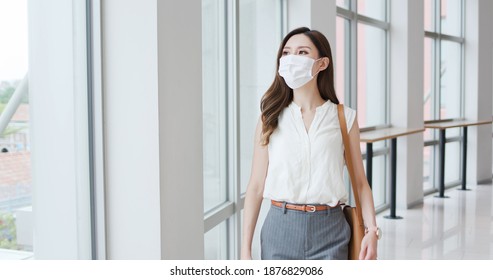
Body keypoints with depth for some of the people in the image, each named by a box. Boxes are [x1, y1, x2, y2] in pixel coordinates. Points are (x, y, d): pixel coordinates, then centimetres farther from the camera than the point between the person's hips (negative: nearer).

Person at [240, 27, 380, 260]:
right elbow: (256, 186, 3)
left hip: (329, 231, 0)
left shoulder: (344, 118, 2)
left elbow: (360, 182, 6)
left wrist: (372, 229, -9)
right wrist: (245, 249, 0)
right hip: (280, 229, 1)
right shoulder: (271, 119, 4)